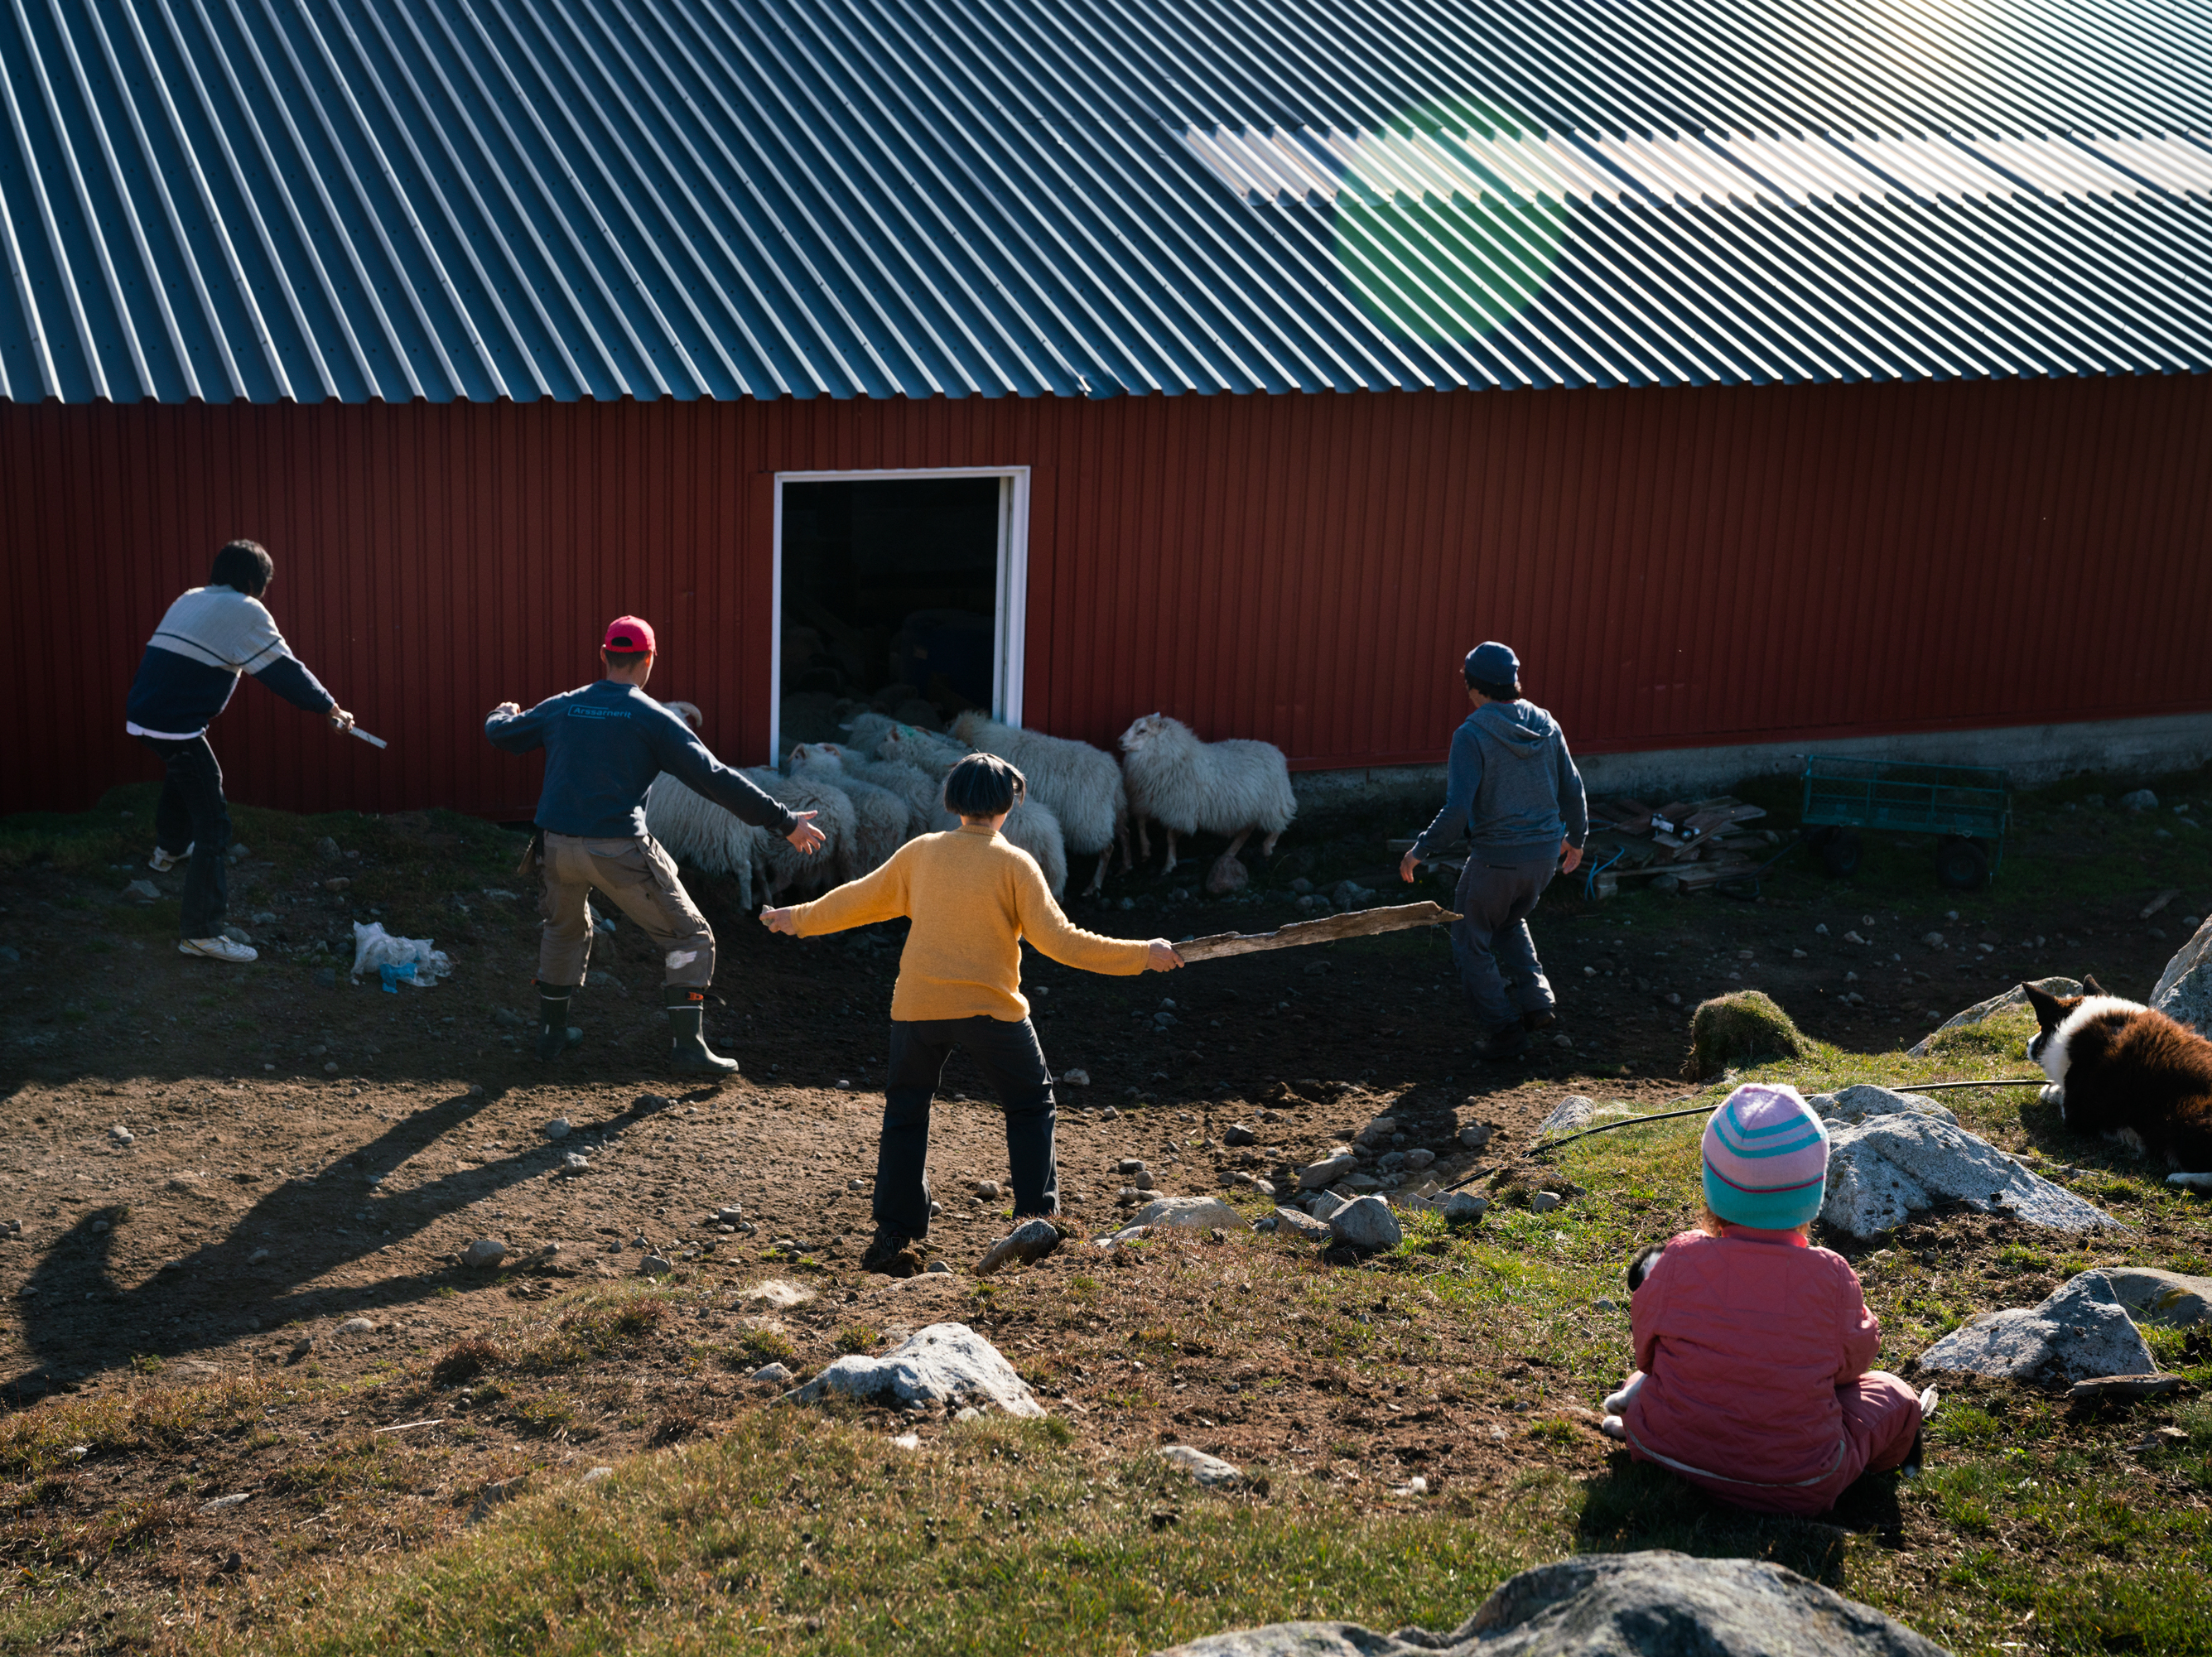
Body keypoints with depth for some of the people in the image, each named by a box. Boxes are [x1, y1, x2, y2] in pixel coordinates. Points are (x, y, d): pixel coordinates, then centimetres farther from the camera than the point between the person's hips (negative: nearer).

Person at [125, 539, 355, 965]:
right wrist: (331, 709, 1)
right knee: (212, 824, -6)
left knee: (182, 770, 40)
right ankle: (202, 933, -10)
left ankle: (168, 849, 61)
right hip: (176, 726, -9)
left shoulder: (191, 599, 18)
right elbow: (284, 669, -8)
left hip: (140, 714, 9)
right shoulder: (245, 612, -6)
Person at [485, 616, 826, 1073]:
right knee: (689, 936, 9)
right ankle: (687, 1043, 1)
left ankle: (552, 1032, 37)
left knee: (565, 929, 31)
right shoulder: (652, 718, -3)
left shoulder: (560, 708, 10)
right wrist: (783, 821, -5)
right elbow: (713, 778, -9)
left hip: (558, 847, 5)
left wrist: (504, 714, 52)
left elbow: (500, 734, 26)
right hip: (619, 854, -5)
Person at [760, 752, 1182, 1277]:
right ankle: (1037, 1222, 11)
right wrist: (1144, 956, -8)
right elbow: (1058, 940, -12)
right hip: (989, 1008, -3)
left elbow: (858, 899, 13)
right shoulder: (1014, 863, -7)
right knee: (1031, 1106, 16)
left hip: (917, 1008, 3)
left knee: (905, 1115, 16)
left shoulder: (920, 852, 3)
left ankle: (895, 1237, 13)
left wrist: (798, 918, 30)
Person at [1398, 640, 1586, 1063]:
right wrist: (1576, 837, 26)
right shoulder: (1546, 725, 2)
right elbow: (1572, 789, 9)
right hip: (1545, 854, 6)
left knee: (1472, 941, 13)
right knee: (1511, 922, 31)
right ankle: (1536, 1002, 21)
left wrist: (1419, 852, -10)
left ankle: (1503, 1030, 11)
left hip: (1496, 858, -6)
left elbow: (1457, 810, -21)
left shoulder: (1473, 734, -16)